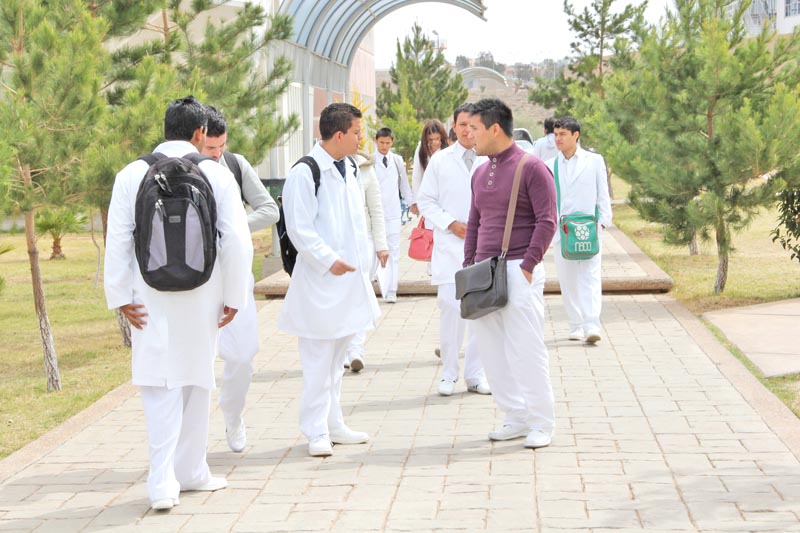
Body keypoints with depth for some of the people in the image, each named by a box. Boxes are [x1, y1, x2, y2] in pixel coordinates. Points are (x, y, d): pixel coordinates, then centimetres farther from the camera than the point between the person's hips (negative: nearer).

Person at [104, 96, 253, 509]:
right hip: (202, 297, 0)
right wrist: (234, 297, 3)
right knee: (196, 381, 15)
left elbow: (117, 241, -3)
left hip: (151, 300, 0)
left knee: (160, 387, 3)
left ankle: (163, 483, -8)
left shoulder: (131, 175, -2)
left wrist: (120, 297, 2)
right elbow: (237, 240, -6)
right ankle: (190, 472, 27)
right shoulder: (216, 175, -4)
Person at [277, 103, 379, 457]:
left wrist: (363, 266, 15)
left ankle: (333, 425, 23)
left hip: (350, 278, 9)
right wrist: (329, 260, -19)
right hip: (320, 281, -8)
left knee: (337, 358, 15)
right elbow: (299, 228, -17)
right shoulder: (305, 173, -14)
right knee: (319, 359, -4)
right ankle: (316, 431, 3)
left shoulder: (350, 169, 13)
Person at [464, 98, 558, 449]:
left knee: (526, 348, -6)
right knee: (489, 348, 6)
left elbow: (547, 221, -10)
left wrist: (527, 266, -14)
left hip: (519, 271, -7)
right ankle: (517, 418, 16)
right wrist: (469, 267, 10)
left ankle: (542, 424, 4)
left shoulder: (531, 168, -6)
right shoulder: (480, 174, 16)